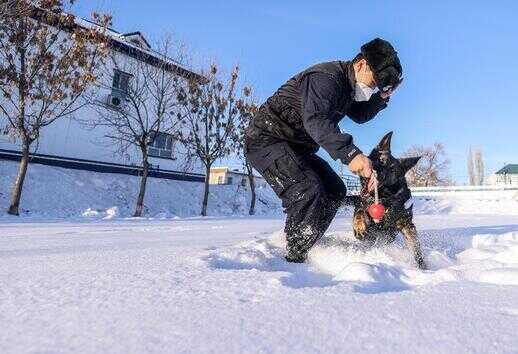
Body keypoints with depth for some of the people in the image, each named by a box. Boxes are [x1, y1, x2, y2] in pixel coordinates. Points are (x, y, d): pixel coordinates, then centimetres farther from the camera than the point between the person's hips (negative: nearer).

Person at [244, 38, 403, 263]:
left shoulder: (347, 85, 11)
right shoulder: (326, 78, -21)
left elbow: (360, 115, 26)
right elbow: (315, 120, -38)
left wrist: (382, 96, 9)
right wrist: (350, 153, -50)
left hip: (296, 147, 10)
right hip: (267, 138, -10)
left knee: (335, 191, 5)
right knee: (307, 189, -29)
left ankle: (301, 247, 10)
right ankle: (294, 258, -15)